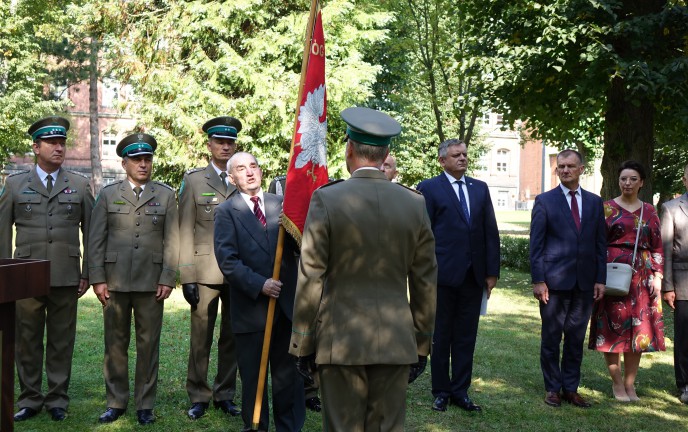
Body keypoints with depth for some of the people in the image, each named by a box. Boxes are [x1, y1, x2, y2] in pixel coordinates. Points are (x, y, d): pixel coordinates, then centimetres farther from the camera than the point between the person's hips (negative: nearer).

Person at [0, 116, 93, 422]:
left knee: (62, 342, 6)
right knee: (27, 341, 6)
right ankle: (30, 400, 19)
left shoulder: (80, 185, 8)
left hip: (66, 278, 0)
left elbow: (90, 232, 8)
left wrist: (87, 274, 4)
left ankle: (57, 400, 17)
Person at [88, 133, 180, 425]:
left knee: (149, 344, 3)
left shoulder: (166, 195, 8)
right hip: (115, 281, 0)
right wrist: (97, 279, -3)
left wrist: (168, 279, -3)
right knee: (115, 344, 6)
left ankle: (145, 405, 13)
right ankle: (116, 403, 17)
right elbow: (96, 240, 5)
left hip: (151, 282, 0)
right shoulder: (108, 194, 8)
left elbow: (171, 240, 4)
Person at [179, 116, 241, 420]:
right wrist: (187, 277, -7)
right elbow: (185, 232, 0)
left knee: (233, 338, 9)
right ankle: (198, 397, 15)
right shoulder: (194, 180, 4)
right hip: (206, 272, -2)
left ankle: (225, 395, 22)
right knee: (201, 339, 2)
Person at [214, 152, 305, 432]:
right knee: (252, 376, 10)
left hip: (286, 303, 2)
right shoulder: (226, 211, 0)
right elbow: (227, 259, -9)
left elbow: (300, 246, 2)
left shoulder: (281, 204, 8)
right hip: (251, 306, -2)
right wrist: (259, 284, -19)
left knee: (288, 372, 9)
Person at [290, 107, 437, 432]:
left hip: (339, 343, -2)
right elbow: (425, 283, 5)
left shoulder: (326, 199, -8)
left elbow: (310, 279, -7)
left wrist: (303, 345, 1)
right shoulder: (414, 203, 1)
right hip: (396, 343, 3)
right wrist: (422, 345, 14)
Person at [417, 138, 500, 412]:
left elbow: (491, 232, 10)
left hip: (474, 275, 4)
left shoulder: (480, 189, 12)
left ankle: (460, 391, 18)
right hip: (443, 274, -4)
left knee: (466, 337, 8)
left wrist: (492, 271, 4)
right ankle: (441, 392, 17)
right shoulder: (429, 189, -1)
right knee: (441, 336, 7)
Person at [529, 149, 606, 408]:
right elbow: (535, 244, -3)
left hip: (585, 283, 3)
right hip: (554, 281, -3)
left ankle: (570, 388, 20)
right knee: (551, 337, 6)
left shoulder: (594, 202, 9)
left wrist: (600, 279, 3)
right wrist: (538, 280, -9)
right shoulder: (545, 201, -1)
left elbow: (600, 243, 10)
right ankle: (552, 388, 17)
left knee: (576, 338, 9)